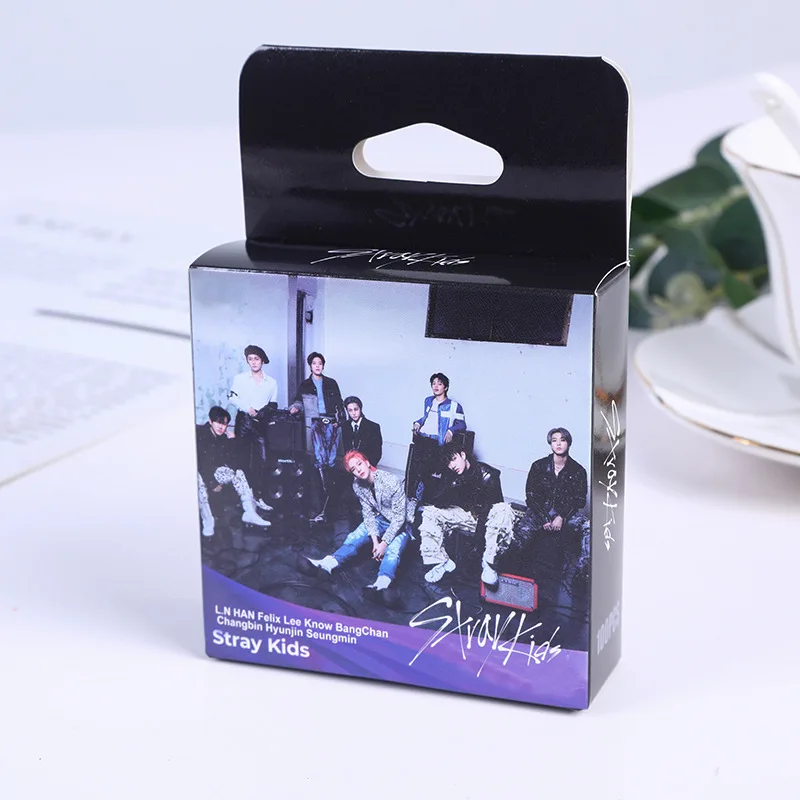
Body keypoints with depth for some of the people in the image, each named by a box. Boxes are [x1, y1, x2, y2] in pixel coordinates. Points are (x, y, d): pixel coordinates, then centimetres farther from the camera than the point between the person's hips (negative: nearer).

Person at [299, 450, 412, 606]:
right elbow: (368, 514, -4)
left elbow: (399, 517, -25)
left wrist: (384, 543, -29)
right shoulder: (358, 485, -9)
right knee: (353, 538, -17)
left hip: (400, 523, -7)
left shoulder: (392, 482, -27)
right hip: (379, 519, 7)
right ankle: (325, 565, -38)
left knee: (393, 549, -34)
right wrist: (375, 540, -19)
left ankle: (381, 586, -63)